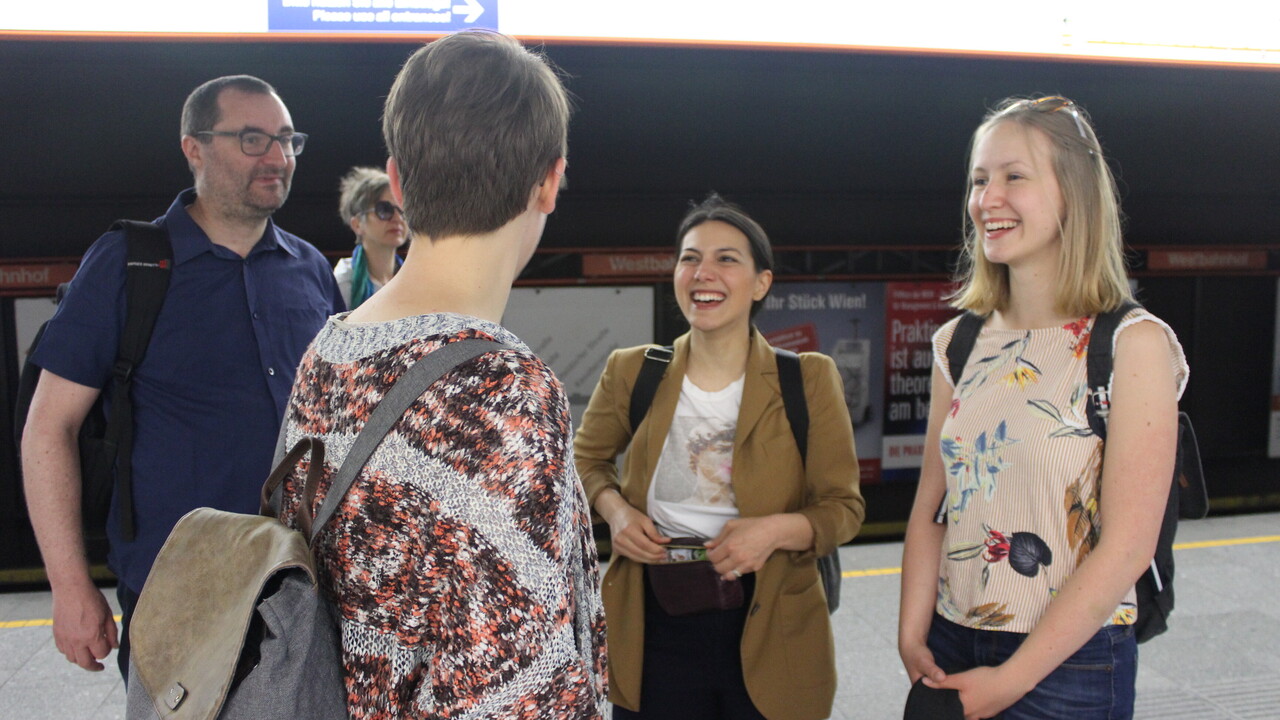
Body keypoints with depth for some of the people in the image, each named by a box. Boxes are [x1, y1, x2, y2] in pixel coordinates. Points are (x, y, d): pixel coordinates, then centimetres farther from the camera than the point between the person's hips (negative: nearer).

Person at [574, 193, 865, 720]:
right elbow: (587, 459, 15)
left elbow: (844, 505, -2)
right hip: (656, 626, 1)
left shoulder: (810, 380, -6)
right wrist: (614, 509, -5)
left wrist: (779, 529, -21)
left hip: (767, 630, -1)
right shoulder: (631, 373, -2)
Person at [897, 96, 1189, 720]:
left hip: (1068, 666, -4)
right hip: (949, 652, 5)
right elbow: (931, 503, 6)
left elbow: (1127, 546, -15)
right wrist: (912, 634, -5)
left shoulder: (1132, 343, -12)